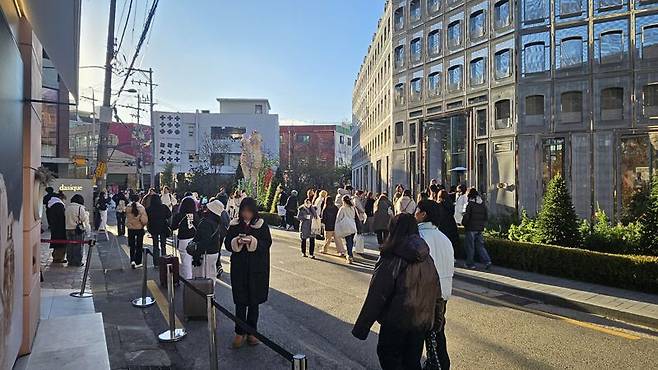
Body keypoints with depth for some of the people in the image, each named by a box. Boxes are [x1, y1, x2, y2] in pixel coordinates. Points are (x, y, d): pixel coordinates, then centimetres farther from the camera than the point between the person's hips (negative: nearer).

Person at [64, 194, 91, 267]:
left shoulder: (67, 207, 6)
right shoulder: (80, 208, -13)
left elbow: (66, 218, 12)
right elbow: (85, 219, -8)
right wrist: (87, 213, 9)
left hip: (68, 229, 6)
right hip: (78, 230, -6)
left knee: (70, 246, 13)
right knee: (78, 246, 2)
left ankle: (70, 261, 20)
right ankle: (78, 262, 5)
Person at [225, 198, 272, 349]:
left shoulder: (262, 225, -3)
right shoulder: (234, 225, 2)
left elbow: (267, 243, -7)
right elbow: (228, 244, 2)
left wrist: (253, 241, -23)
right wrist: (237, 241, -19)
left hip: (257, 269, -1)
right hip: (239, 268, 1)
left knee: (254, 301, 9)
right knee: (240, 301, 3)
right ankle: (240, 332, 17)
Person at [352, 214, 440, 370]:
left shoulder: (391, 261, -21)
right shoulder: (427, 259, -3)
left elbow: (376, 298, -20)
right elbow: (435, 292, 5)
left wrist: (361, 327, -12)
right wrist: (429, 319, 16)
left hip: (396, 323, -6)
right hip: (421, 322, 6)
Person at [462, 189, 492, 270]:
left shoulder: (470, 204, -11)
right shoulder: (483, 204, 8)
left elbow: (466, 216, -14)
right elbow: (485, 217, 11)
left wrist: (463, 223, 4)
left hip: (471, 228, -6)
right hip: (480, 228, 6)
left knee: (470, 247, 4)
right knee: (480, 246, 11)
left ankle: (470, 263, 10)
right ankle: (487, 261, -2)